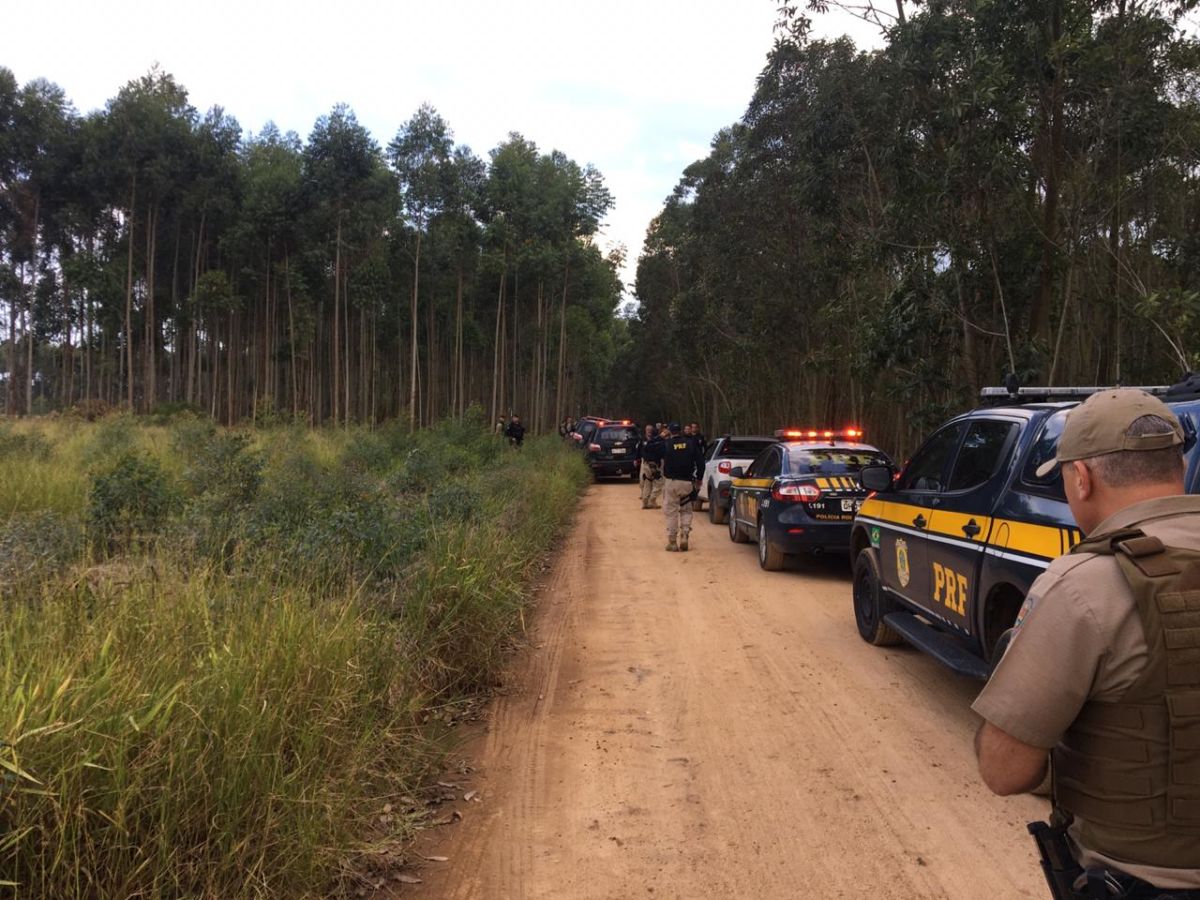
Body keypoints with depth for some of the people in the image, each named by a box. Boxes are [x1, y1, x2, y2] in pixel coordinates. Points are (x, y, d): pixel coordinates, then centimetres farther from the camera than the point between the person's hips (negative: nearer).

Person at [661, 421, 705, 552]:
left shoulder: (666, 444, -3)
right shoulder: (691, 442, 3)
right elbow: (700, 461, 1)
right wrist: (699, 478, 10)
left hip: (671, 482, -2)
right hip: (687, 482, 2)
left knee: (671, 512, 5)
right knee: (686, 510, 15)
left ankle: (672, 542, 4)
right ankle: (684, 536, -1)